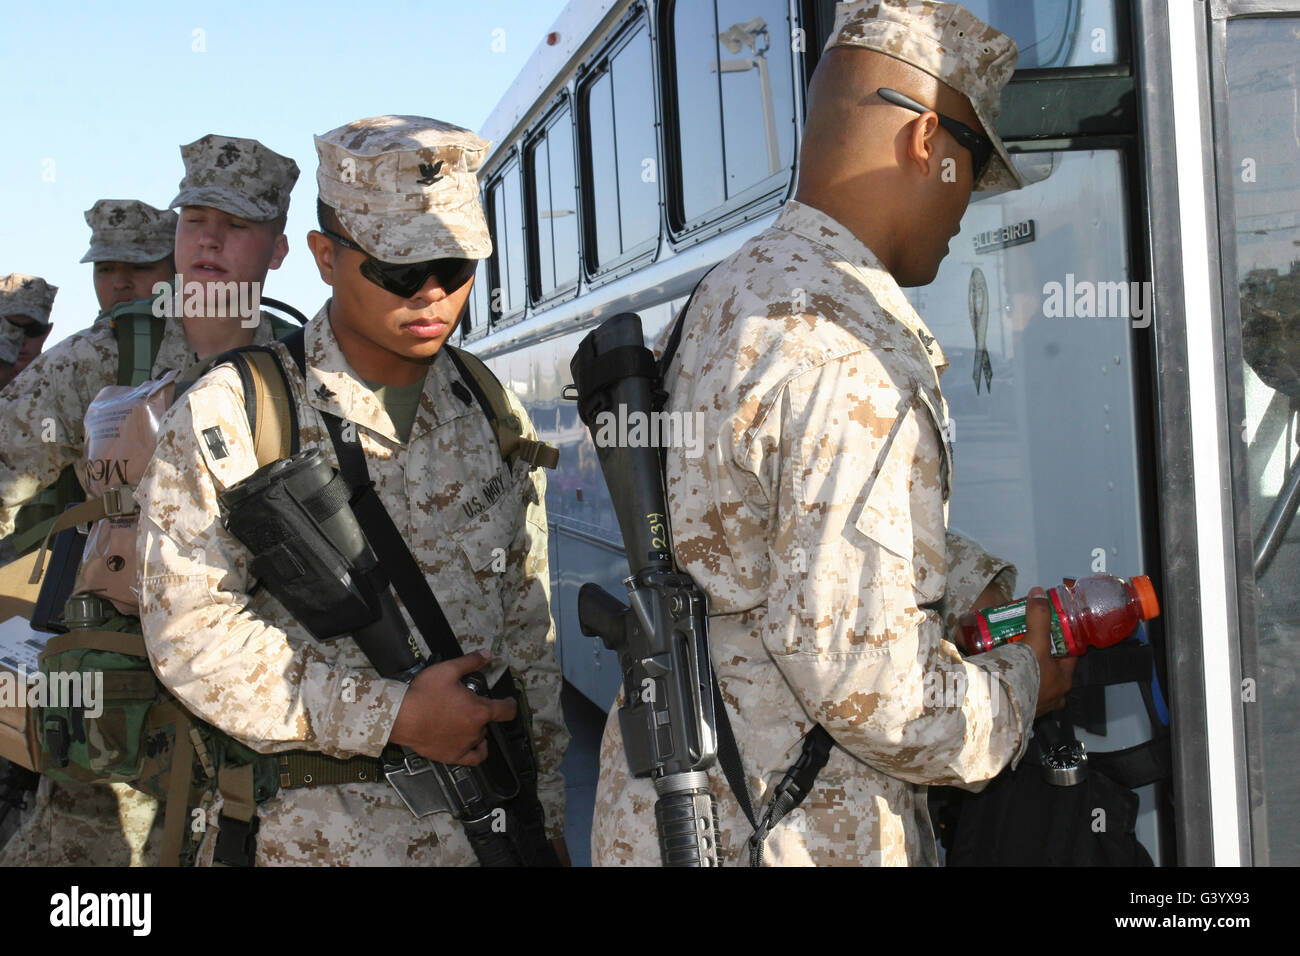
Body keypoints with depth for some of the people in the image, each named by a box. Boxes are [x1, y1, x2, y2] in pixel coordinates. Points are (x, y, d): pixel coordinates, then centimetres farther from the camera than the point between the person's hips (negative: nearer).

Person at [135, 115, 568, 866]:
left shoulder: (497, 420, 5)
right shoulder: (227, 419, -8)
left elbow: (529, 631, 10)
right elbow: (192, 632, -13)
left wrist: (545, 814, 9)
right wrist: (393, 716, -17)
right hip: (304, 833, -3)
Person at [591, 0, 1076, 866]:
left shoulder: (736, 289, 7)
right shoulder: (852, 368, -26)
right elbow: (866, 680, -25)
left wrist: (993, 590, 12)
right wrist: (1018, 688, -7)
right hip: (786, 836, -9)